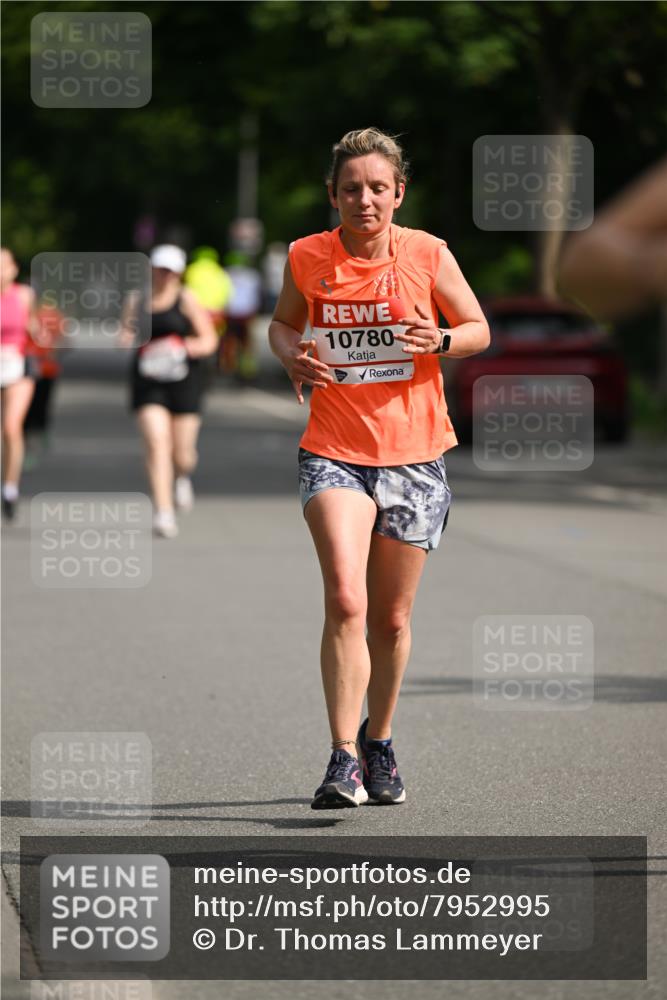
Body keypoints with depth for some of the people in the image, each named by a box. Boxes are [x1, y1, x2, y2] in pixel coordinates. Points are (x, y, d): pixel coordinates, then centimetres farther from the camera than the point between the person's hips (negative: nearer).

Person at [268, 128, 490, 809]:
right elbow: (283, 323, 17)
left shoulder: (427, 255, -3)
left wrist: (440, 341, -13)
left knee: (391, 618, 10)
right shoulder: (306, 259, -1)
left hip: (414, 457, 1)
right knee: (345, 602, -20)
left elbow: (479, 330, 8)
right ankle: (343, 761, -18)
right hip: (334, 453, -1)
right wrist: (292, 355, -5)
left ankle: (378, 741, 33)